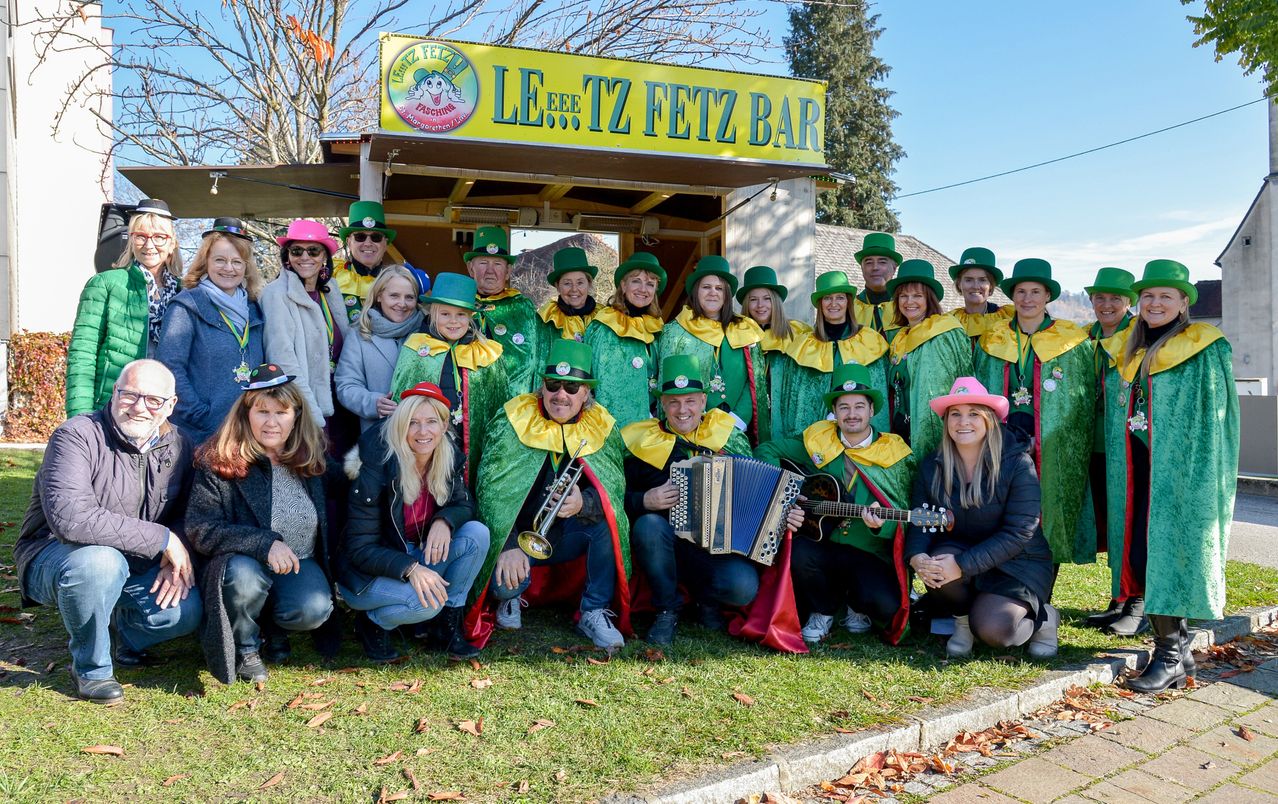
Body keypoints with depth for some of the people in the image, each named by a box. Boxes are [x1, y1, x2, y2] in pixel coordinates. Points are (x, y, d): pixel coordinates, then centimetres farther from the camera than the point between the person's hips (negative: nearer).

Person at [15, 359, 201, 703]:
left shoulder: (178, 445, -1)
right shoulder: (78, 436, -20)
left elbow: (184, 515, 7)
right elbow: (69, 517, -34)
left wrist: (178, 557, -16)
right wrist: (160, 539, -31)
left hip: (135, 568, 5)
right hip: (55, 558, -5)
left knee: (187, 610, -20)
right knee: (99, 561, -39)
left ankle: (122, 639, 16)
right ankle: (91, 667, -11)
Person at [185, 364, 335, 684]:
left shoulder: (313, 460, 2)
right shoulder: (218, 461, -9)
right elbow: (200, 528, -17)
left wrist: (329, 574, 3)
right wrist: (264, 544, -28)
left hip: (299, 564, 2)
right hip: (242, 562, -2)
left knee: (313, 609, -28)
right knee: (244, 577, -37)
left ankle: (274, 628, 11)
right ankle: (245, 648, -4)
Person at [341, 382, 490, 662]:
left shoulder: (450, 459, -7)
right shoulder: (376, 471, -23)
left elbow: (465, 505, 0)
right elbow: (360, 549, -21)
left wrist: (445, 520, -25)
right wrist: (410, 568, -38)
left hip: (417, 559, 6)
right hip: (365, 573, -6)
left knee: (477, 533, -18)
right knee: (426, 602, -34)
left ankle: (447, 628, -7)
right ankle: (373, 624, 0)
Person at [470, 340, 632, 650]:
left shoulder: (601, 427, -2)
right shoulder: (512, 421, -9)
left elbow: (615, 490, -12)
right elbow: (491, 489, -14)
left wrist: (584, 503, -35)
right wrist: (508, 546, -24)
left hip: (569, 537, 2)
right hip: (517, 533, -2)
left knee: (609, 516, -27)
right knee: (506, 584, -30)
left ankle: (594, 610, -10)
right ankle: (511, 596, 11)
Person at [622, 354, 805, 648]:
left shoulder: (729, 436, 7)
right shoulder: (642, 441, 3)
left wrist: (782, 515, -5)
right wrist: (645, 501, -20)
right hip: (668, 543, 0)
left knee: (744, 587, -30)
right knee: (648, 525, -34)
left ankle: (708, 598, 11)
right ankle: (667, 610, -8)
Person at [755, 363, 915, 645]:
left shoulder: (896, 455, 2)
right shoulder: (817, 440, 7)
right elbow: (766, 451, 13)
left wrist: (882, 523, -21)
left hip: (872, 556, -1)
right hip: (824, 546, 2)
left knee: (886, 606, -30)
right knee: (799, 553, -34)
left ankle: (858, 607, 12)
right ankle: (823, 611, 1)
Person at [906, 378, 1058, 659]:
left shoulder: (1018, 464, -17)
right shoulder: (931, 467, -4)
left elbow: (1018, 533, -22)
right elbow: (920, 522, -5)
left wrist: (963, 565, -32)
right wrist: (917, 556, -29)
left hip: (1019, 563, -3)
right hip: (959, 549, 4)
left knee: (990, 629, -26)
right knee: (934, 569, -31)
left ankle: (1043, 619, 10)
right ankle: (963, 619, 2)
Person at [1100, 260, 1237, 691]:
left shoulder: (1204, 352, -2)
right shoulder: (1122, 352, 14)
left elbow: (1216, 420, -6)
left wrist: (1203, 479, -14)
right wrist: (1114, 474, 14)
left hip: (1179, 471, -6)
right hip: (1133, 473, 6)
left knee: (1164, 554, -8)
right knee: (1139, 555, 6)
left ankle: (1169, 656, 3)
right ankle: (1179, 646, 20)